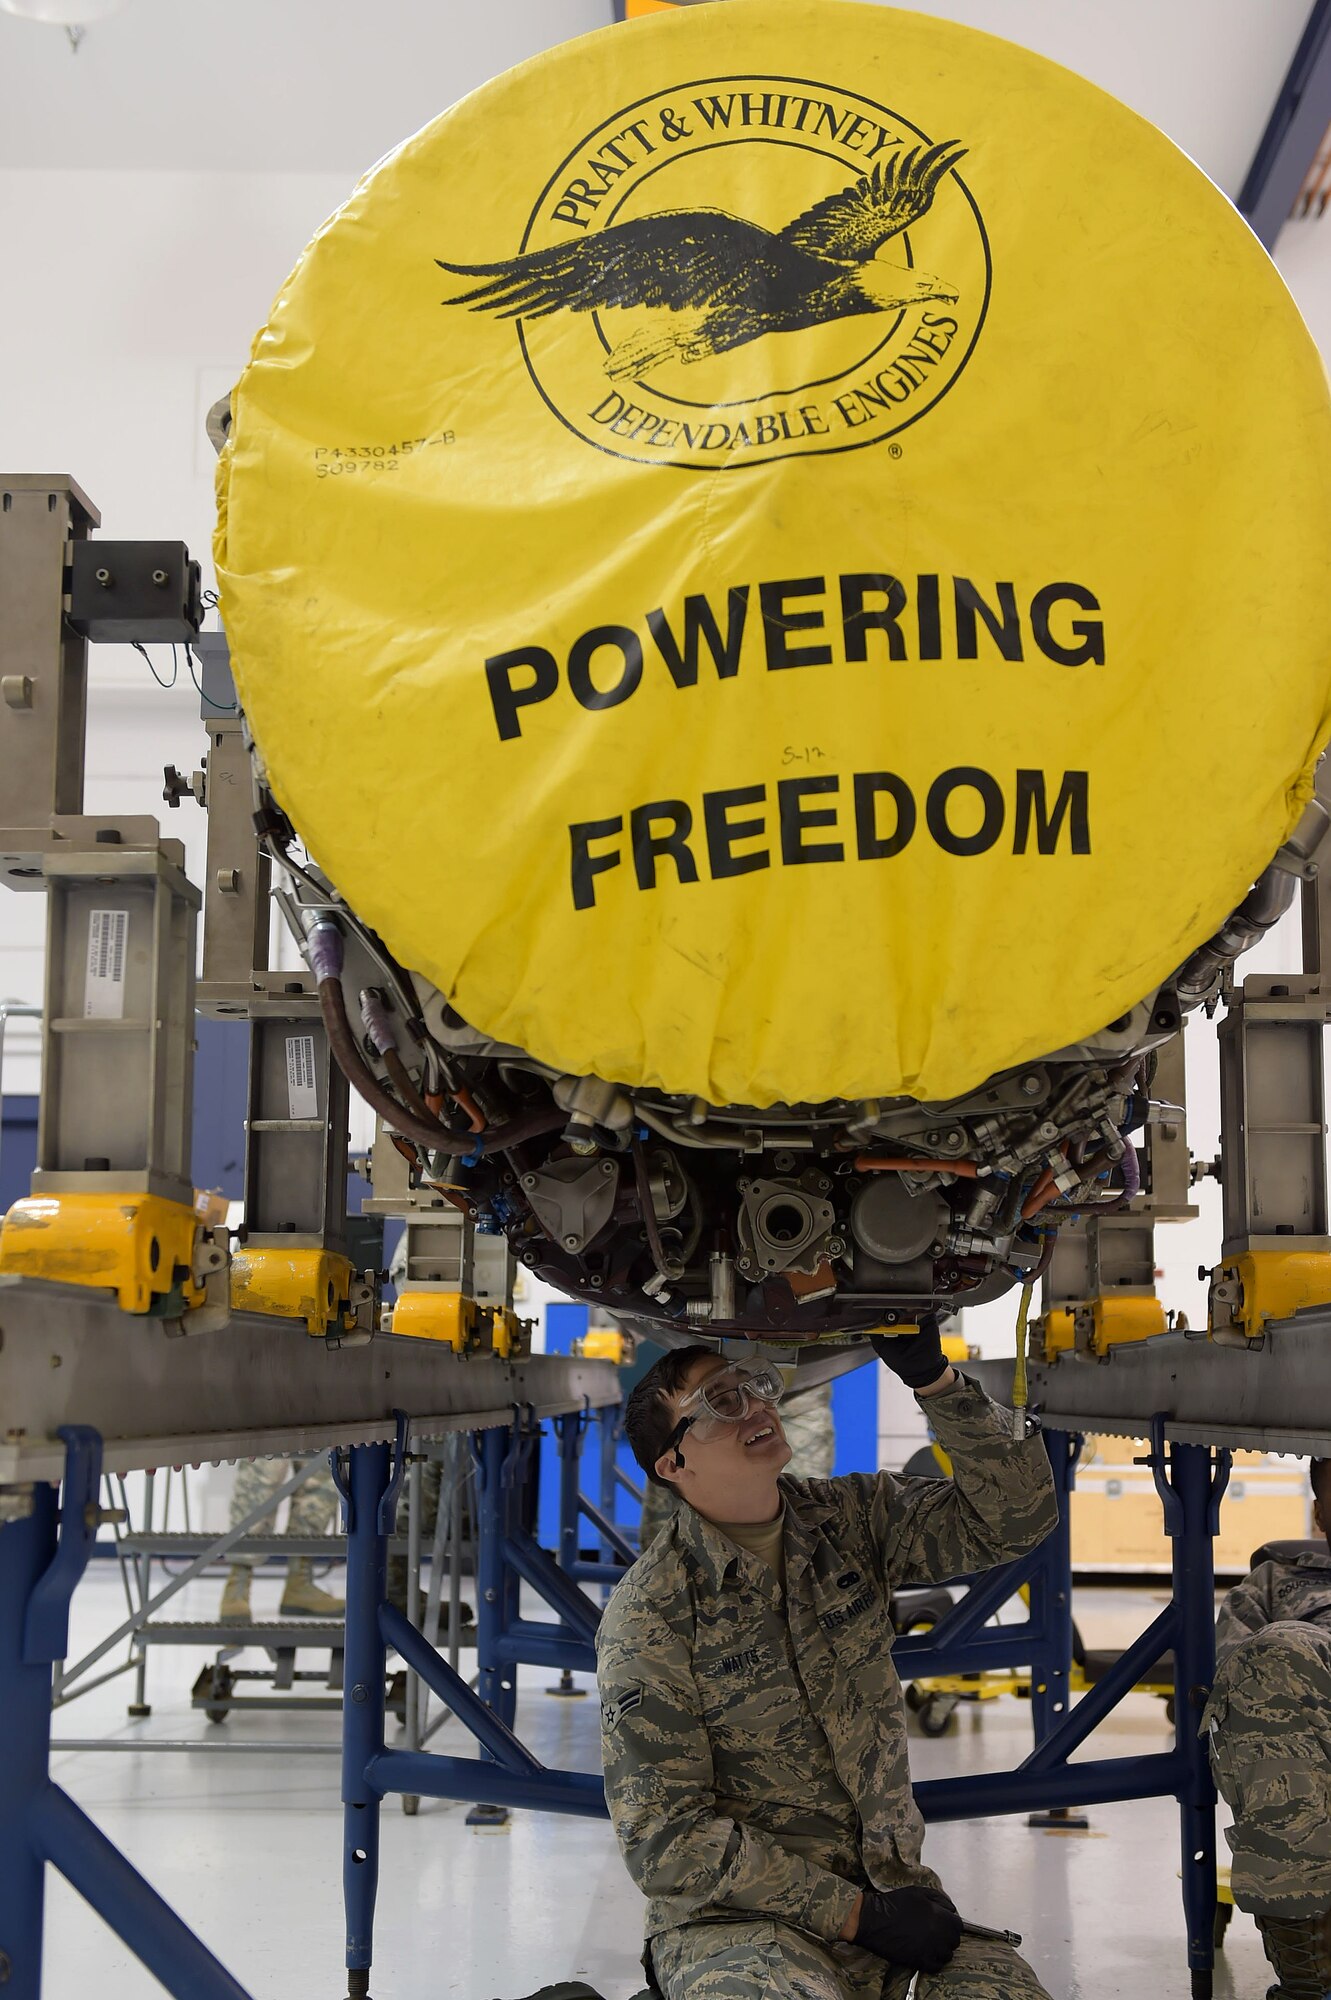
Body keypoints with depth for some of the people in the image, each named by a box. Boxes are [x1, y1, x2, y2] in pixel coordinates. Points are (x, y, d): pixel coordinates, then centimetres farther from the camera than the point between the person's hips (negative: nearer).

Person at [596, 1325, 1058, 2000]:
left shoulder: (849, 1520, 7)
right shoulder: (648, 1613, -9)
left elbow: (1014, 1516, -2)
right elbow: (665, 1839, -12)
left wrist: (934, 1379, -16)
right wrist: (857, 1914, -16)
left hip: (887, 1887, 5)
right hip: (731, 1917, -5)